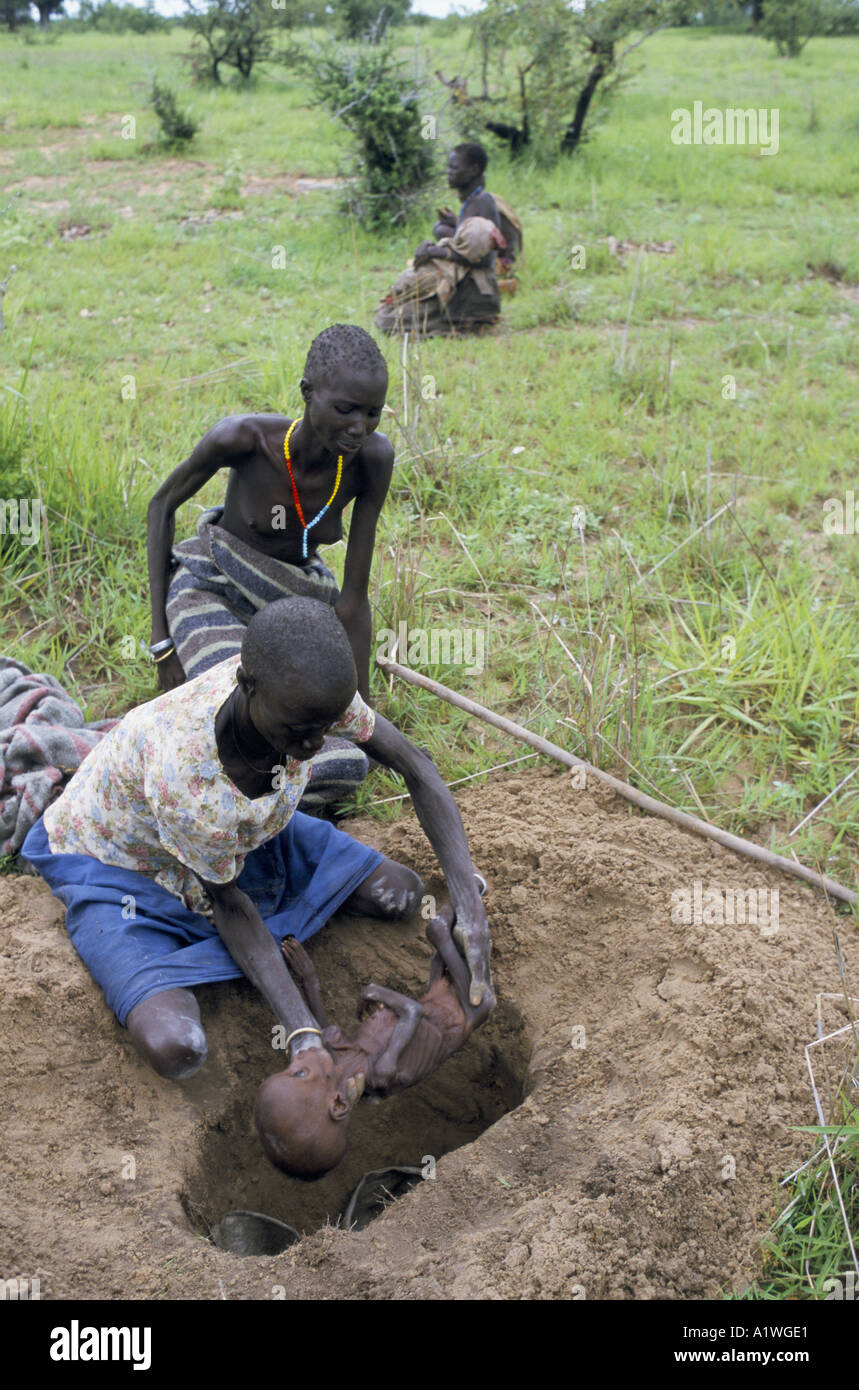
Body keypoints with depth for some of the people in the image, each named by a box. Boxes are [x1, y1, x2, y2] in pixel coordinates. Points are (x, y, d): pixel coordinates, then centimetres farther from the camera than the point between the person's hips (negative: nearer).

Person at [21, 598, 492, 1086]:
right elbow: (227, 902, -25)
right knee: (174, 1048, -28)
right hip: (115, 863, -5)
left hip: (241, 833, 5)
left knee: (401, 894, -1)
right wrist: (303, 1031, -30)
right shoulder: (183, 776, -43)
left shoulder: (304, 689, -29)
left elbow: (417, 769, -16)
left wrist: (470, 907, -25)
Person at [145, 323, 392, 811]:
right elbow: (162, 505, -8)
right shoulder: (243, 437, -27)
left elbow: (354, 596, -15)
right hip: (213, 590, -4)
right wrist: (162, 638, -9)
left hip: (295, 599, 4)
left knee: (347, 764, -10)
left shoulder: (373, 457, -21)